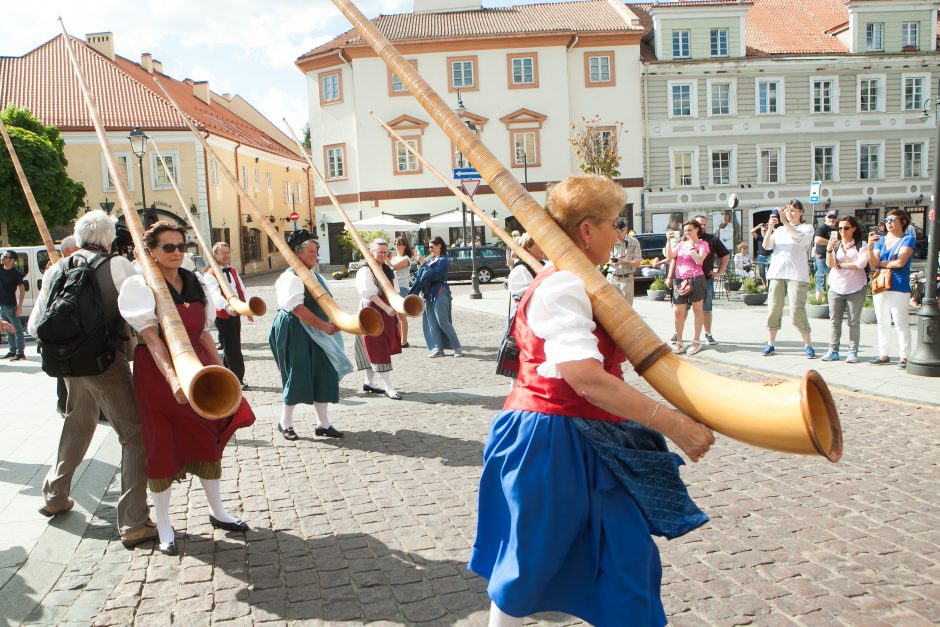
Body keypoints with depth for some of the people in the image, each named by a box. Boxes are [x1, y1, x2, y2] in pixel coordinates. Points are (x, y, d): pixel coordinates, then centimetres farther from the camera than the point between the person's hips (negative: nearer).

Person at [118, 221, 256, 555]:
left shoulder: (195, 283, 7)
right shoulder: (139, 286, -10)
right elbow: (151, 338, -23)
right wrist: (172, 377, -36)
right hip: (158, 373, -5)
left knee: (209, 438, 12)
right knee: (163, 446, 4)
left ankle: (217, 511, 29)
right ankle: (163, 524, 21)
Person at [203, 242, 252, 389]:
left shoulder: (233, 271, 13)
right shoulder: (210, 275, -12)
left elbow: (242, 290, 14)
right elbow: (215, 294, -30)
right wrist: (227, 306, -48)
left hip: (236, 313, 7)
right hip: (223, 315, -7)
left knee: (230, 347, 16)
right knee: (233, 348, -6)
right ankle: (238, 379, 2)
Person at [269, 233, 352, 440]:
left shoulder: (314, 276, 14)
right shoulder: (291, 277, -14)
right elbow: (298, 308, -23)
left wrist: (331, 324, 7)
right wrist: (324, 326, -24)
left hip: (315, 333, 8)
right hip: (295, 332, -8)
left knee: (323, 376, 6)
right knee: (297, 376, 0)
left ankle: (323, 423, 16)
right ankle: (285, 423, 18)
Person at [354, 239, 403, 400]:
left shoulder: (388, 270, 13)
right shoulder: (364, 271, -12)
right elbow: (371, 293, -24)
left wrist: (397, 313, 16)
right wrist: (386, 308, -31)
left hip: (387, 314, 8)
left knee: (374, 351, 15)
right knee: (379, 351, -6)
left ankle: (369, 382, 25)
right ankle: (389, 387, -4)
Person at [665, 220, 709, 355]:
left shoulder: (702, 244, 3)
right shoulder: (681, 243, 15)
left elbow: (699, 261, -11)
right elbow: (670, 257, 2)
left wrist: (691, 247, -10)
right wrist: (669, 241, -5)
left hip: (695, 279, -3)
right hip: (680, 280, 3)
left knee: (697, 310, 6)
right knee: (679, 312, 1)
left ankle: (696, 341, 13)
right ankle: (678, 342, 8)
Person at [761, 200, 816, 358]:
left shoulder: (807, 228, 7)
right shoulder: (779, 230, 18)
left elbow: (800, 239, -15)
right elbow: (766, 246, 4)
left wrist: (785, 222, -17)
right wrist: (770, 228, -10)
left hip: (797, 275, -4)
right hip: (777, 274, 4)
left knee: (797, 312, -10)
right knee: (774, 310, 3)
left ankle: (808, 345, 2)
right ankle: (770, 344, 10)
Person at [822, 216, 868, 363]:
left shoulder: (861, 244, 1)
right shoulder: (835, 244, 10)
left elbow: (861, 263, -12)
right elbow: (830, 264, -3)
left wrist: (840, 265, -3)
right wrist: (829, 250, -20)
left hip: (855, 289, -3)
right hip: (836, 288, 3)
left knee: (854, 322, 2)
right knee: (835, 321, 4)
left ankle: (853, 352, 5)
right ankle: (833, 351, 6)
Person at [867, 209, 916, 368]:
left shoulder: (907, 240, -2)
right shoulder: (880, 240, 11)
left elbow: (900, 262, -16)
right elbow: (873, 264, 0)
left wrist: (881, 263, -2)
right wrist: (870, 247, -15)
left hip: (898, 288, -5)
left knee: (901, 323, -3)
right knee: (882, 323, 11)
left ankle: (904, 357, 2)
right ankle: (883, 355, 18)